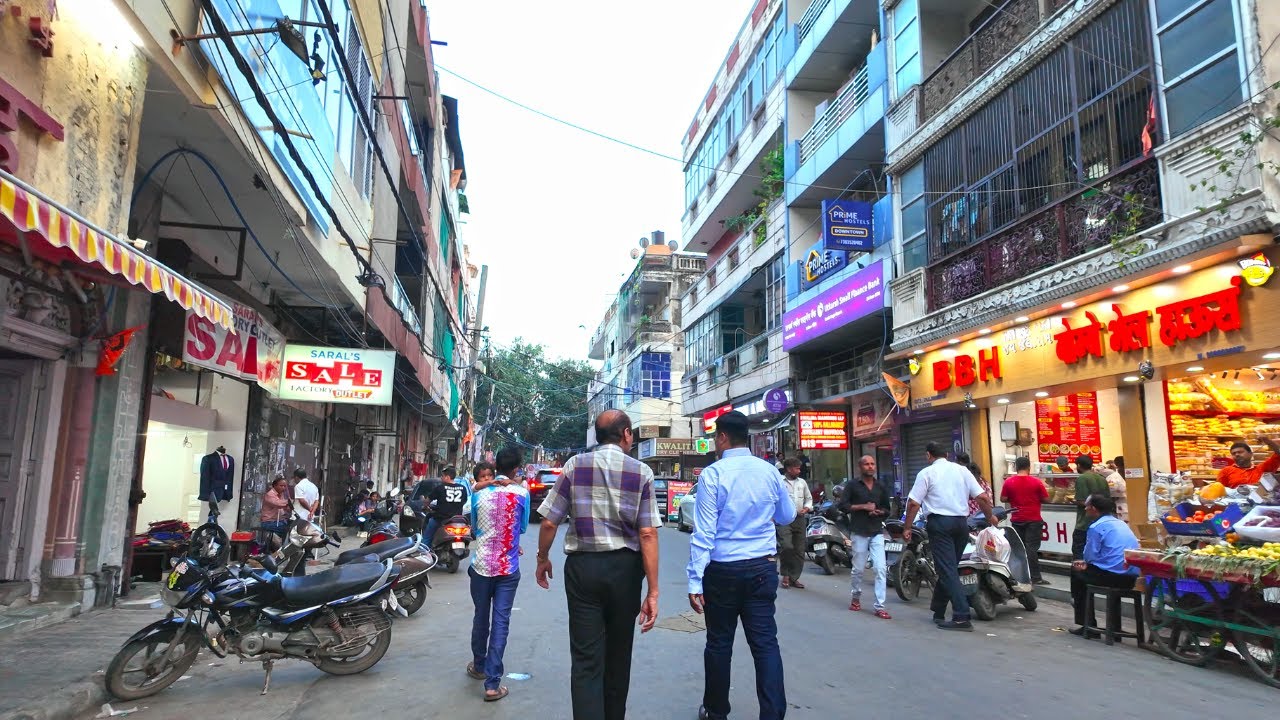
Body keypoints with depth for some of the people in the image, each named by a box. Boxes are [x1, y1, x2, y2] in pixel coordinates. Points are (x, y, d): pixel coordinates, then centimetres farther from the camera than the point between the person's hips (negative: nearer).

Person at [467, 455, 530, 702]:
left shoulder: (479, 495, -2)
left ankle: (479, 666, 36)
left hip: (481, 566, 2)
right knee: (500, 622, 1)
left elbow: (474, 528, 11)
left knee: (481, 618, 17)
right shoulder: (521, 493, -8)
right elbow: (522, 528, 5)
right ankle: (492, 683, 1)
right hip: (508, 568, -2)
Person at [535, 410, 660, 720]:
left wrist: (542, 559, 17)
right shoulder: (642, 472, -4)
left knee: (585, 659, 5)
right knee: (618, 654, 19)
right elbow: (648, 534, -10)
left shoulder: (575, 465, -2)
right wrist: (653, 592, -8)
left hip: (582, 566, 0)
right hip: (624, 568, 1)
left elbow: (549, 523, -1)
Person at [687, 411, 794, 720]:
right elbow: (788, 516, 15)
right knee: (765, 642, 5)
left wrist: (695, 581, -11)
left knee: (719, 643, 12)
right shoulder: (769, 471, 0)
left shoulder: (713, 474, -11)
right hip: (762, 567, 3)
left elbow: (704, 532, -13)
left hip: (723, 570, -3)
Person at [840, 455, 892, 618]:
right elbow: (843, 505, -4)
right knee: (859, 569, 6)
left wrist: (878, 511, -4)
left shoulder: (881, 486, 13)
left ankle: (879, 606, -3)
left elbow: (887, 509, 18)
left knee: (881, 569, -7)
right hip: (859, 532, -2)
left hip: (877, 532, 3)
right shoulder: (852, 485, 1)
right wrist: (863, 507, -12)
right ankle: (855, 598, 29)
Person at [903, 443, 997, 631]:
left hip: (939, 523, -5)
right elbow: (982, 497, 5)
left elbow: (913, 503, -9)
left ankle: (962, 617, -14)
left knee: (947, 570, -5)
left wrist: (907, 528, -2)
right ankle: (938, 612, 24)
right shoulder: (962, 470, 10)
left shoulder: (926, 473, -2)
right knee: (950, 568, 15)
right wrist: (990, 516, 21)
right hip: (961, 522, 5)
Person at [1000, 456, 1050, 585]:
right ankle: (1035, 577, -3)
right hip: (1034, 520, -2)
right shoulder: (1036, 481, -8)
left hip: (1017, 520, 2)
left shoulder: (1008, 481, -3)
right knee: (1032, 548, -3)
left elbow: (1003, 499, -1)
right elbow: (1046, 499, -4)